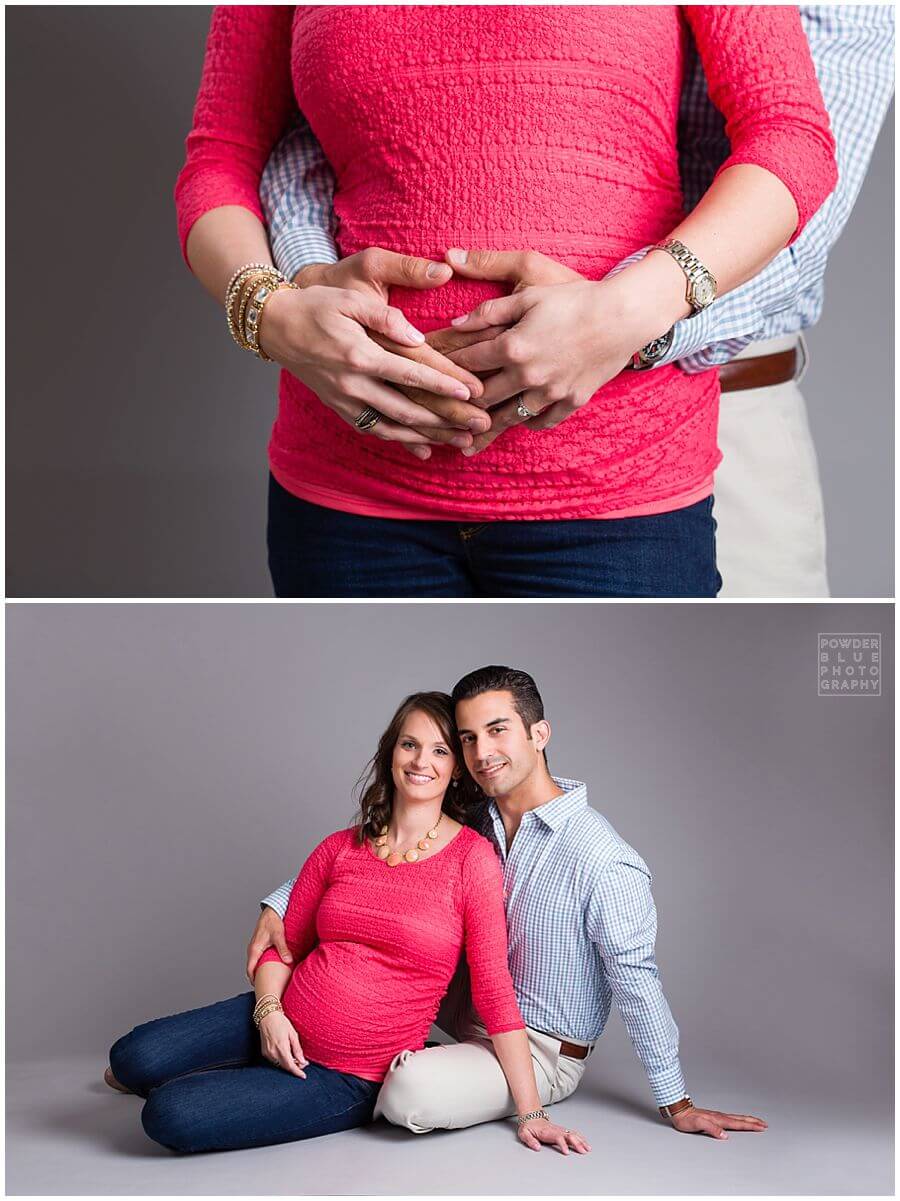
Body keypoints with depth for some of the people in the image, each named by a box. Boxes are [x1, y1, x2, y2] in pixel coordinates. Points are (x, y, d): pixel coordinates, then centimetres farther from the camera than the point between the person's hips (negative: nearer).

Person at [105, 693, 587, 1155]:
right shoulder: (341, 849, 4)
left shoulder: (472, 858, -9)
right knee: (134, 1058, -14)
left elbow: (494, 989, -9)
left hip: (349, 1080, -4)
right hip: (284, 1029, 4)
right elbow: (282, 945, 12)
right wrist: (269, 1011, -9)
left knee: (169, 1117, -19)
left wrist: (530, 1112, -12)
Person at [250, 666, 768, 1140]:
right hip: (475, 1014, 6)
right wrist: (278, 906, -12)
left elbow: (637, 985, -18)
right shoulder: (471, 820, -5)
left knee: (410, 1094, -30)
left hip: (543, 1053, -6)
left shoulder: (604, 862, -25)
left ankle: (397, 1076, 3)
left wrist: (677, 1105, -10)